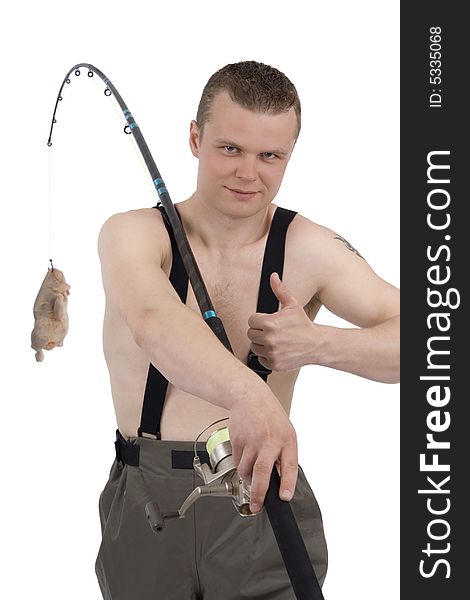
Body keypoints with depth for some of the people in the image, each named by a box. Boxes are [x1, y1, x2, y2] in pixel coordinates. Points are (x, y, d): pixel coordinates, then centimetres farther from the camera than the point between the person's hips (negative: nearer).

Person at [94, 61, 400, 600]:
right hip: (146, 500, 0)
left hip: (264, 494, 0)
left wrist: (319, 344, -25)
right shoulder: (132, 234, -7)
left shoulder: (309, 251, -2)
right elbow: (154, 321, -30)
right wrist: (248, 394, -49)